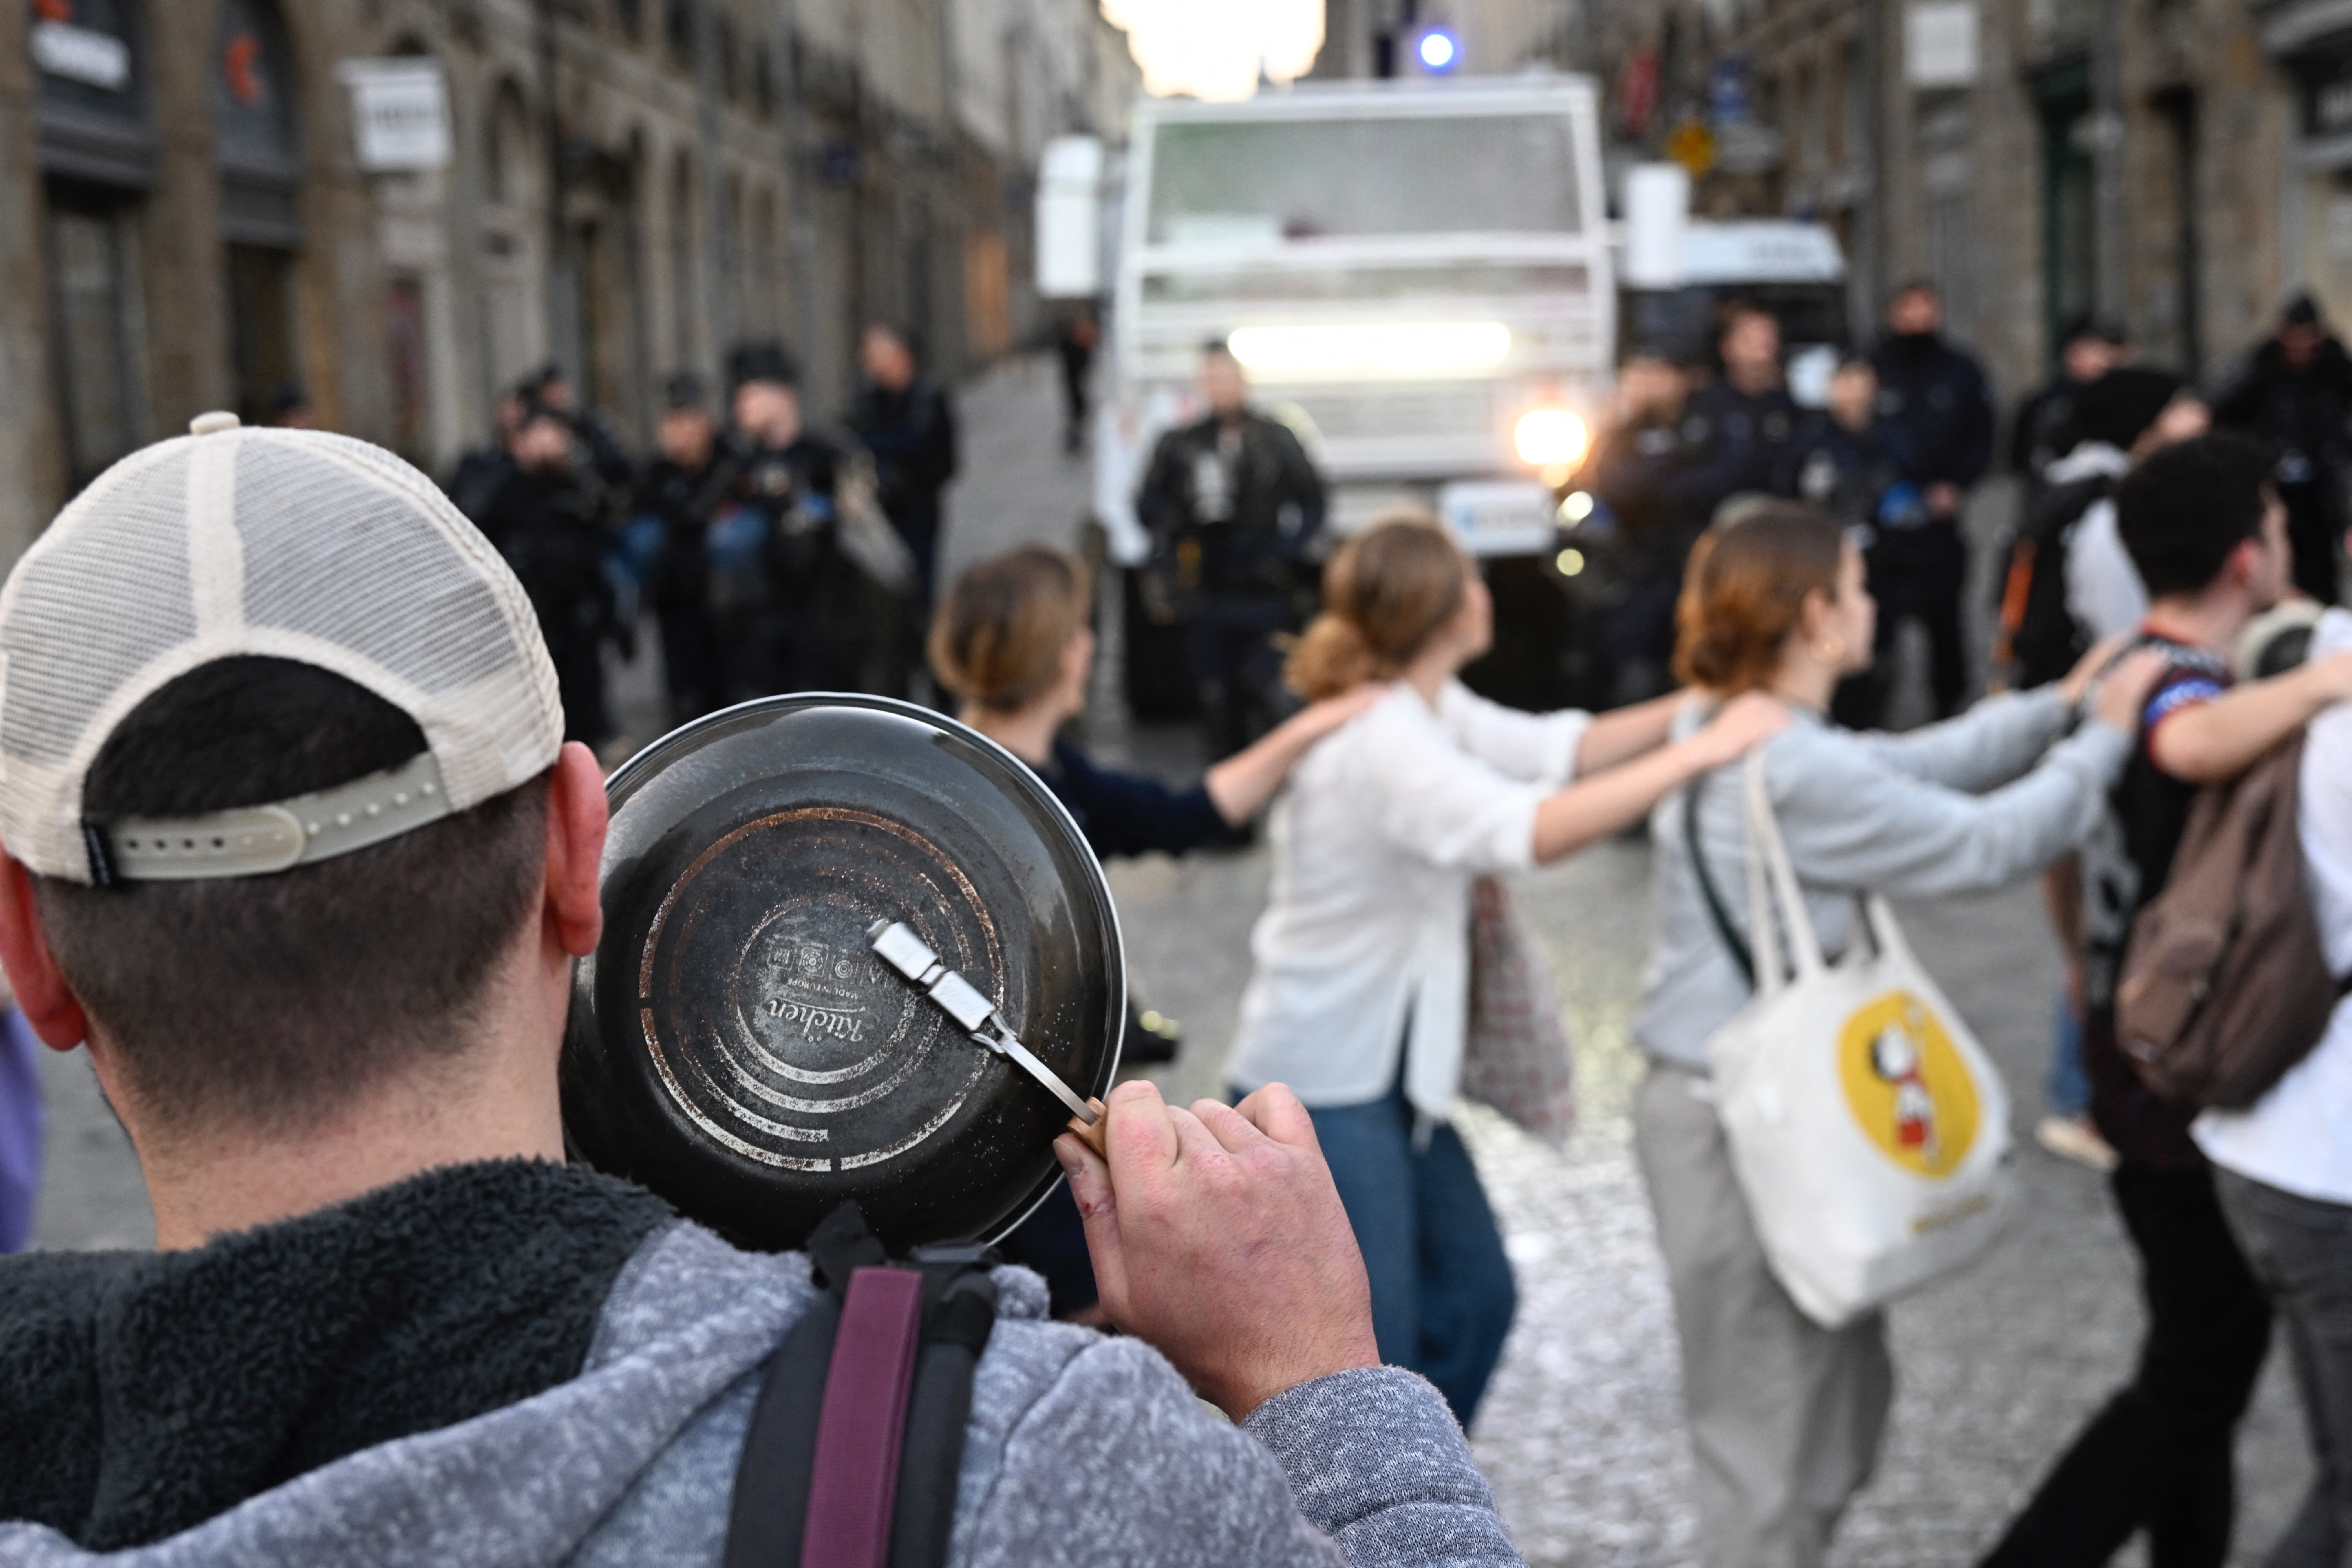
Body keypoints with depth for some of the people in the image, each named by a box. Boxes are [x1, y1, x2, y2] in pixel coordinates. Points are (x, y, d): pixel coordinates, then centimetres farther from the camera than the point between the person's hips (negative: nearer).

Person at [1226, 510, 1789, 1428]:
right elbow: (1529, 831, -41)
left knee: (1473, 1295, 18)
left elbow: (1559, 749, 6)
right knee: (1371, 1362, -4)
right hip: (1322, 1085, -10)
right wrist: (1701, 752, -36)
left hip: (1390, 1067, 10)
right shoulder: (1382, 746, -27)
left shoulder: (1430, 707, 4)